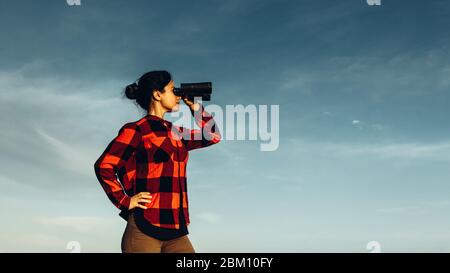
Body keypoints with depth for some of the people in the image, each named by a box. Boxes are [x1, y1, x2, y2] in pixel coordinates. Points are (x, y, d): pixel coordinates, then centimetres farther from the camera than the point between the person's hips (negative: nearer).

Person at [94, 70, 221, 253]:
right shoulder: (136, 130, -4)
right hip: (144, 229, -7)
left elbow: (213, 136, 22)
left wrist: (195, 106, 17)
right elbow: (103, 166, -8)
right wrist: (125, 202, -9)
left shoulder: (176, 133, 17)